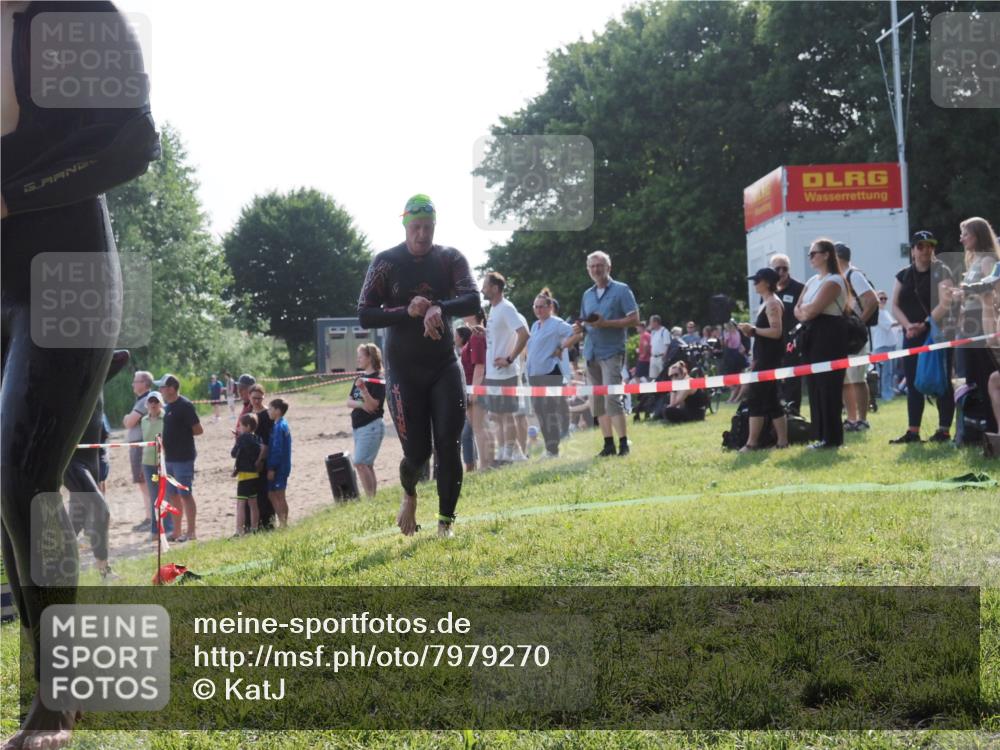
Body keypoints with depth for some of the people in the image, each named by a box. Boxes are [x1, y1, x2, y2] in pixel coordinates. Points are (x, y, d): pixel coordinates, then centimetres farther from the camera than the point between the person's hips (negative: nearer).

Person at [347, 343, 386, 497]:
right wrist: (361, 404, -12)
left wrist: (363, 389, -32)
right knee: (367, 465, 9)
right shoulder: (360, 378, 13)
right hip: (358, 426, 8)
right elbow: (349, 402, 8)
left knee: (360, 463, -15)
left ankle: (371, 498, -12)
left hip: (371, 426, -8)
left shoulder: (377, 379, -11)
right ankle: (372, 497, 13)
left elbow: (373, 405, -18)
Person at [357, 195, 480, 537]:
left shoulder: (451, 259, 0)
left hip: (444, 365, 2)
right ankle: (409, 495, 33)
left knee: (449, 445, -7)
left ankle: (446, 522, 5)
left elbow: (472, 300, -16)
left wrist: (439, 308, -36)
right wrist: (407, 312, -24)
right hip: (404, 370, -1)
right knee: (417, 451, -1)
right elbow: (365, 315, -9)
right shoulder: (385, 262, -4)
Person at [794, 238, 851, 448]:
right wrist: (805, 311, -7)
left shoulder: (833, 281, -10)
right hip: (813, 336, 9)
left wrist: (804, 309, 1)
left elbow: (813, 310, -19)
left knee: (828, 386, -7)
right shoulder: (812, 281, 18)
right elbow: (797, 311, 14)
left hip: (830, 336, -9)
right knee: (816, 386, 8)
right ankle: (822, 435, 13)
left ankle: (831, 437, -4)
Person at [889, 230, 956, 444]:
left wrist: (924, 325, -22)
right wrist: (908, 325, -11)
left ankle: (944, 430, 1)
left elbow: (945, 303, -16)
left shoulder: (940, 272, -4)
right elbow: (895, 305, 7)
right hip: (911, 336, 6)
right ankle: (913, 431, 11)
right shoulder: (904, 276, 13)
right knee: (913, 384, 6)